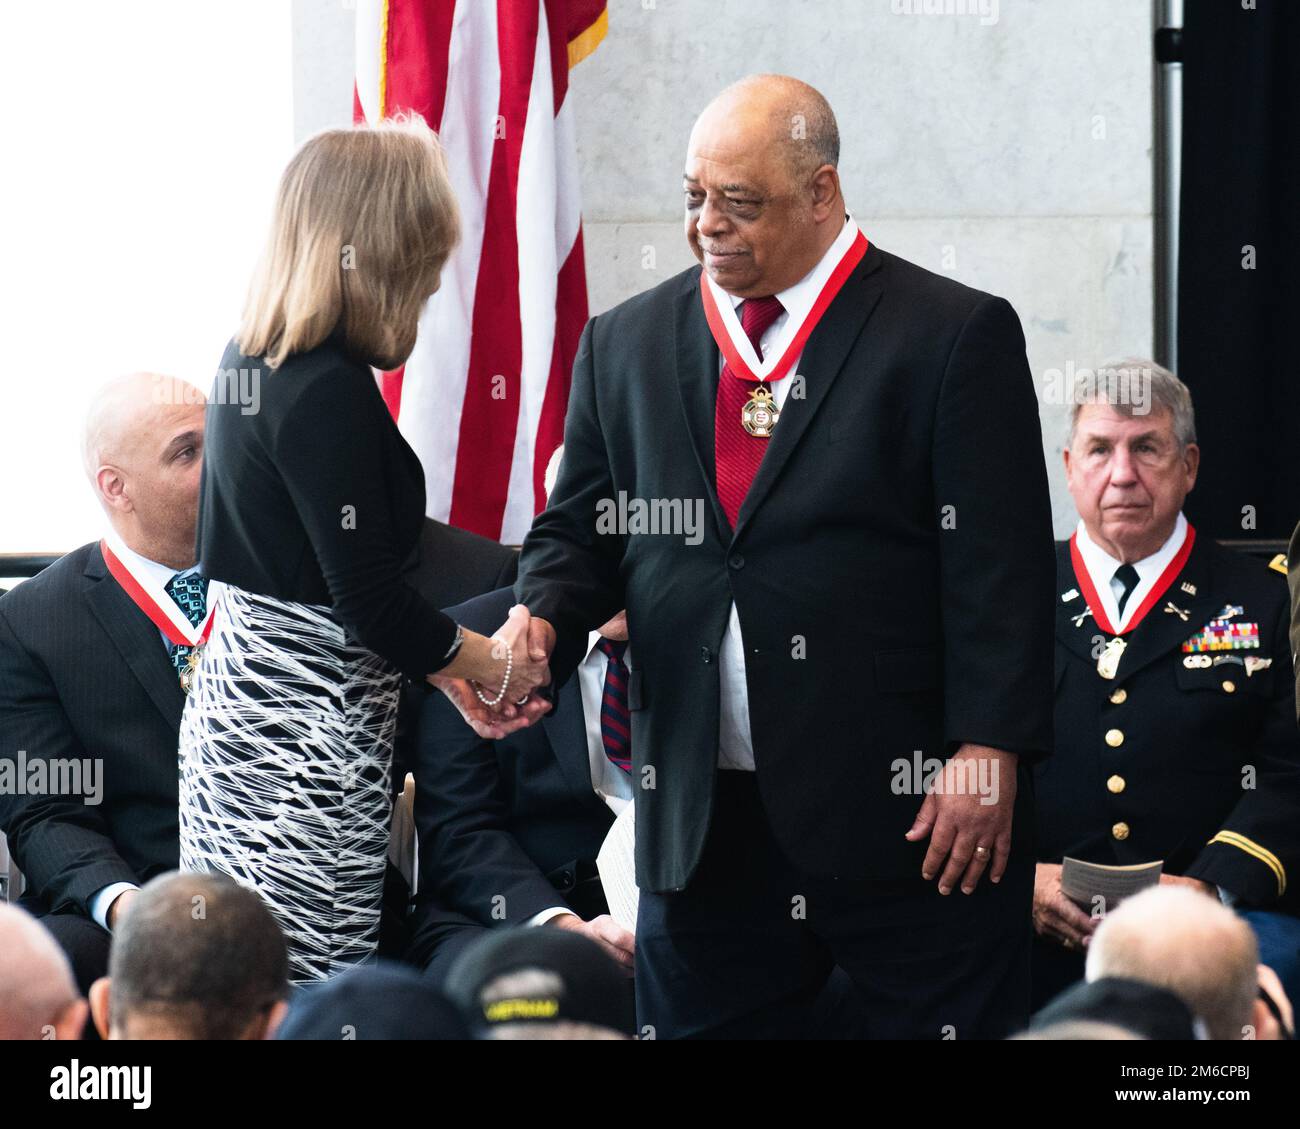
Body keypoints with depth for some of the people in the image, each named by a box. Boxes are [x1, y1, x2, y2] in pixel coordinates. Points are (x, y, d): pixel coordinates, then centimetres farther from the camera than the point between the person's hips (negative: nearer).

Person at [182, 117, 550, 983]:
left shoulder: (254, 357, 9)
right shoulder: (329, 395, -19)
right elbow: (369, 601, -17)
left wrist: (448, 664, 14)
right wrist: (498, 667, -1)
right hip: (305, 735, -9)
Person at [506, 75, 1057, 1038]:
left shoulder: (955, 335, -1)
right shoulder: (626, 346, 13)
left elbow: (999, 568, -6)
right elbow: (580, 533, 15)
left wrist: (988, 752, -13)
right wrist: (542, 621, -7)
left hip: (908, 813, -4)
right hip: (704, 820, 4)